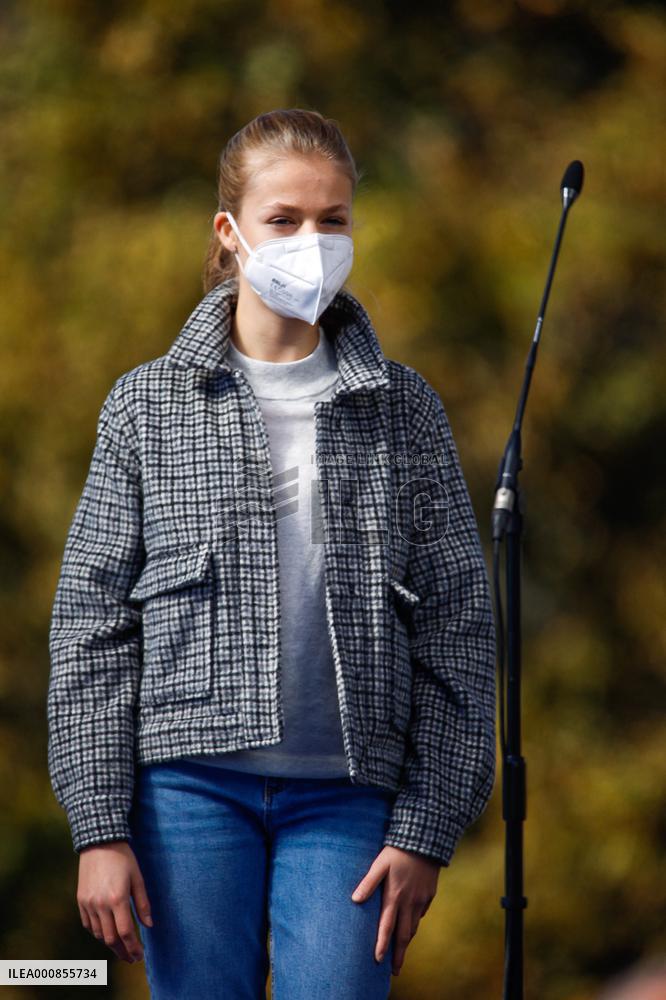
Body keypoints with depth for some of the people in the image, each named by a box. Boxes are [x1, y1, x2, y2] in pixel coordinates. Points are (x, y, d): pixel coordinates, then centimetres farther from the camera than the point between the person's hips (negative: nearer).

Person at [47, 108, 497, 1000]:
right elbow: (92, 625, 5)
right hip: (191, 784, 0)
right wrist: (99, 826, -3)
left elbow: (456, 626, 7)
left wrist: (427, 827, -1)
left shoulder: (403, 409, 8)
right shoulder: (149, 406, 6)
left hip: (347, 794, 0)